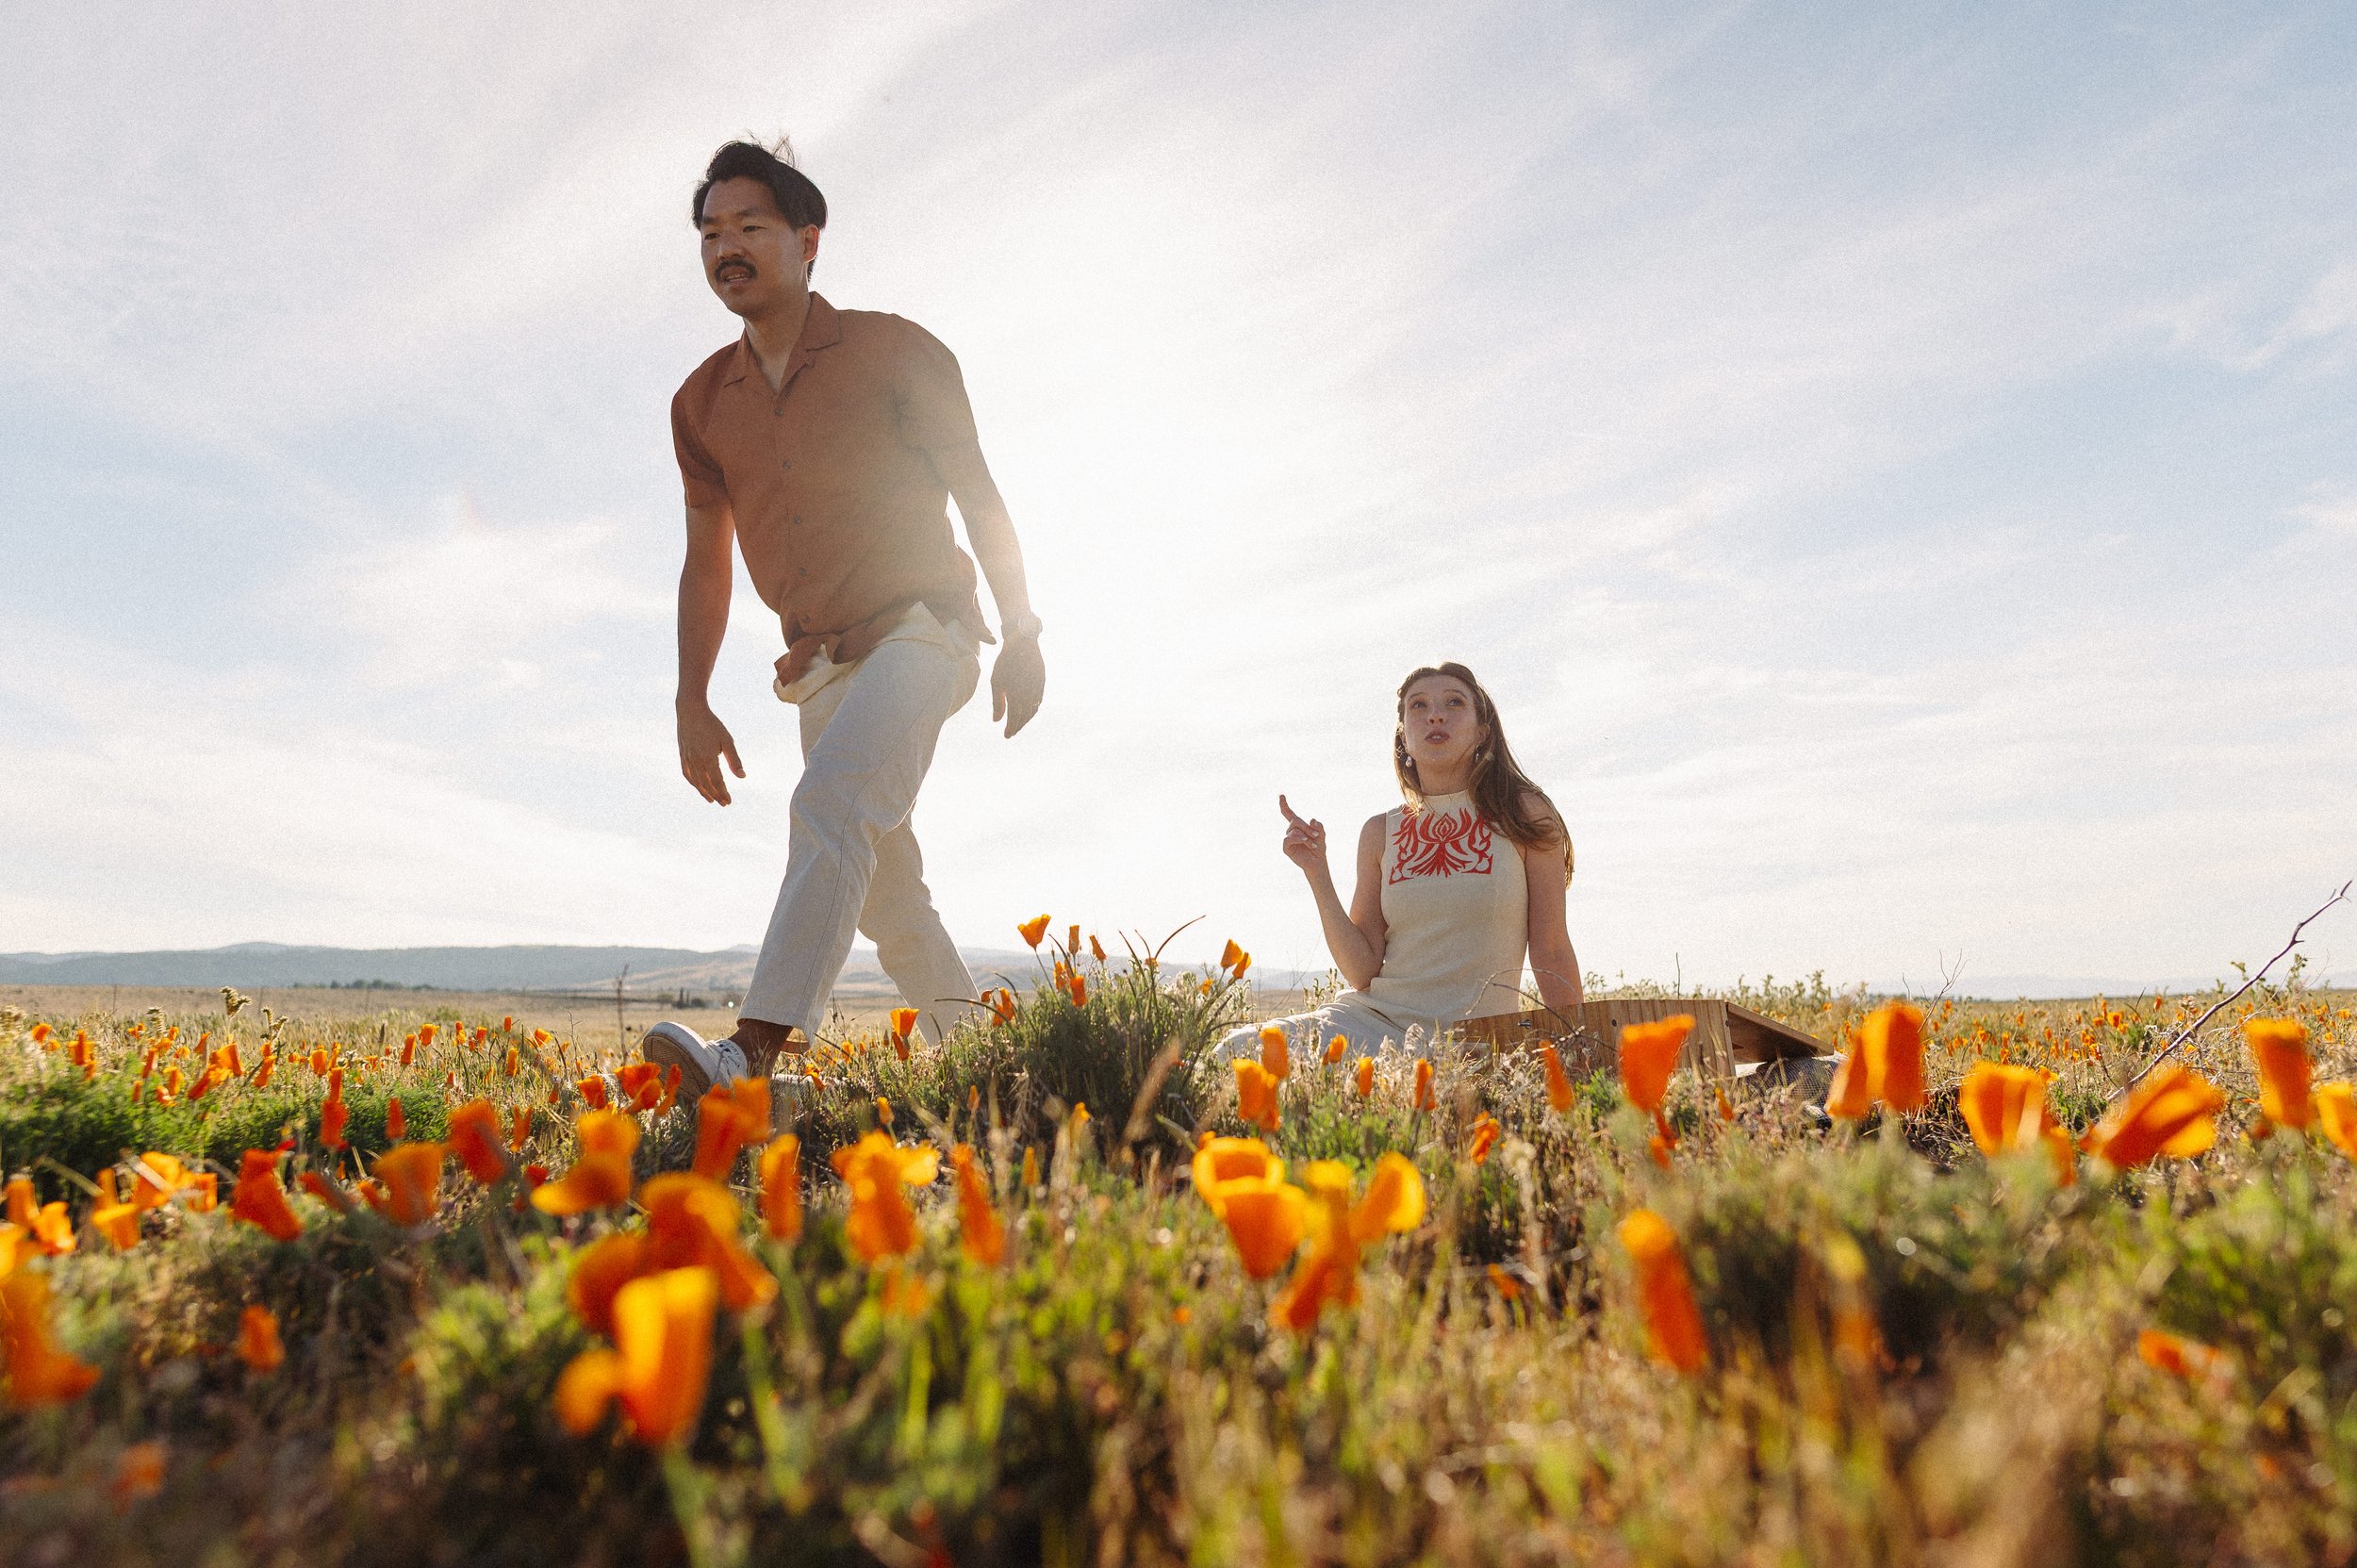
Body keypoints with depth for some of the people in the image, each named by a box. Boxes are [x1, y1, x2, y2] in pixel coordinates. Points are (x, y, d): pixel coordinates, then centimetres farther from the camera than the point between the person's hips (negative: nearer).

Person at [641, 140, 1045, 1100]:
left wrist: (1022, 636, -8)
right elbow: (706, 562, 14)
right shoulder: (701, 402, 11)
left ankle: (756, 1051, -35)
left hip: (921, 633, -5)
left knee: (830, 805, -29)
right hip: (820, 666, 6)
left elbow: (979, 496, -1)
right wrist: (693, 703, 8)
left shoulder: (893, 351, -1)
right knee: (884, 890, 8)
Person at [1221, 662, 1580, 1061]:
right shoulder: (1381, 833, 8)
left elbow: (1553, 953, 3)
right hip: (1373, 1017, 3)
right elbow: (1362, 972, 2)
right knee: (1240, 1049, -22)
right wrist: (1317, 874, -6)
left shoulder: (1526, 814, 0)